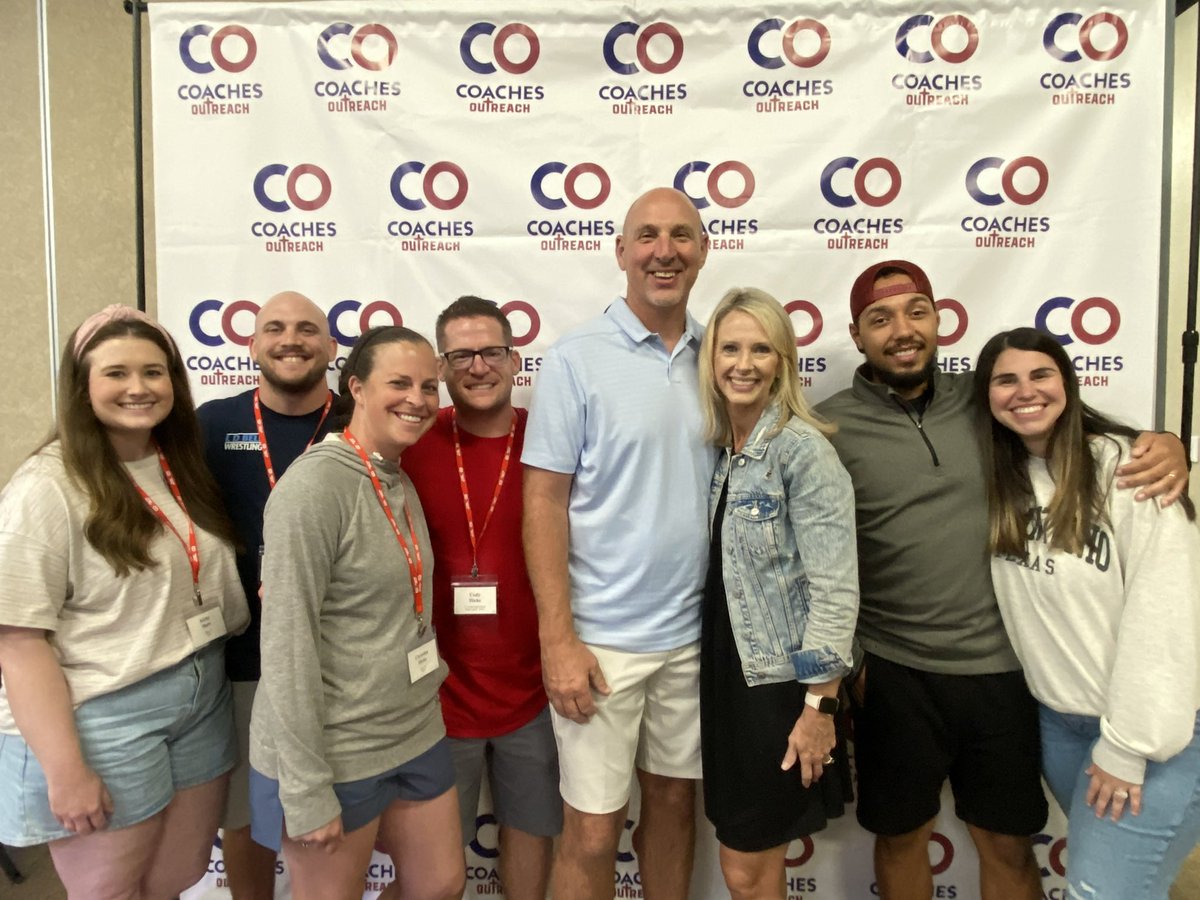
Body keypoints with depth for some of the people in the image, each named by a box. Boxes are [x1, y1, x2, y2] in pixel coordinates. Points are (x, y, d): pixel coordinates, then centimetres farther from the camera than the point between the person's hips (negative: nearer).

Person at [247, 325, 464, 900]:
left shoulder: (401, 484, 6)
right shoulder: (316, 482, -19)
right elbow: (287, 641, -21)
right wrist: (305, 788, -19)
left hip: (416, 736, 8)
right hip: (332, 751, -8)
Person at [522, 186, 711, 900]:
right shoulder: (576, 359, -8)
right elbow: (544, 503, -9)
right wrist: (558, 640, -13)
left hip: (694, 633, 4)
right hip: (601, 639, -4)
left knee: (674, 801, 19)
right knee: (593, 832, 7)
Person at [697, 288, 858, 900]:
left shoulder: (803, 449, -15)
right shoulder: (716, 448, 6)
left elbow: (835, 586, -17)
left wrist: (819, 705, -18)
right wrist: (714, 676, 9)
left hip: (780, 682, -6)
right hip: (725, 672, 6)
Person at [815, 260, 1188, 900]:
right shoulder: (830, 428, -7)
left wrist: (1165, 446, -7)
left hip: (1003, 668, 3)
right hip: (894, 674, -2)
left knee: (1007, 842, 17)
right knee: (902, 835, 17)